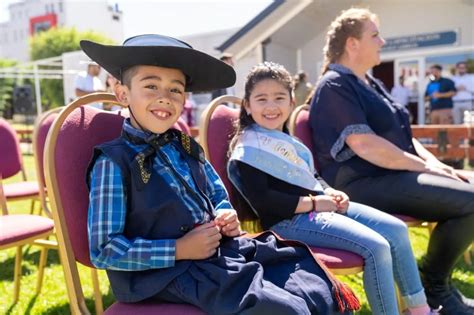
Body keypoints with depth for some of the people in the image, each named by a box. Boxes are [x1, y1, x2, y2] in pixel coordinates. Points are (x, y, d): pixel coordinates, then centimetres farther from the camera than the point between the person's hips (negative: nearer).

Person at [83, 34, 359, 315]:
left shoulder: (186, 147, 11)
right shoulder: (114, 161, -12)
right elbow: (104, 250, -14)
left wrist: (226, 217, 2)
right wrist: (178, 250, -19)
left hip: (222, 250, 8)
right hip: (173, 272, -7)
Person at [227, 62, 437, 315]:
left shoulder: (286, 141, 18)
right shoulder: (247, 151, -10)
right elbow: (262, 201, -20)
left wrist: (330, 192, 3)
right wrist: (313, 203, -17)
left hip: (320, 205, 10)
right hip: (291, 219, -9)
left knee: (396, 229, 4)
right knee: (376, 247, -21)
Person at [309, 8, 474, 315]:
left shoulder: (370, 83, 20)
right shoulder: (335, 86, -9)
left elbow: (401, 134, 20)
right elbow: (364, 144, -20)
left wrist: (434, 162, 4)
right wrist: (423, 166, -14)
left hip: (395, 175, 10)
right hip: (363, 184, -10)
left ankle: (438, 283, 13)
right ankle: (434, 287, 0)